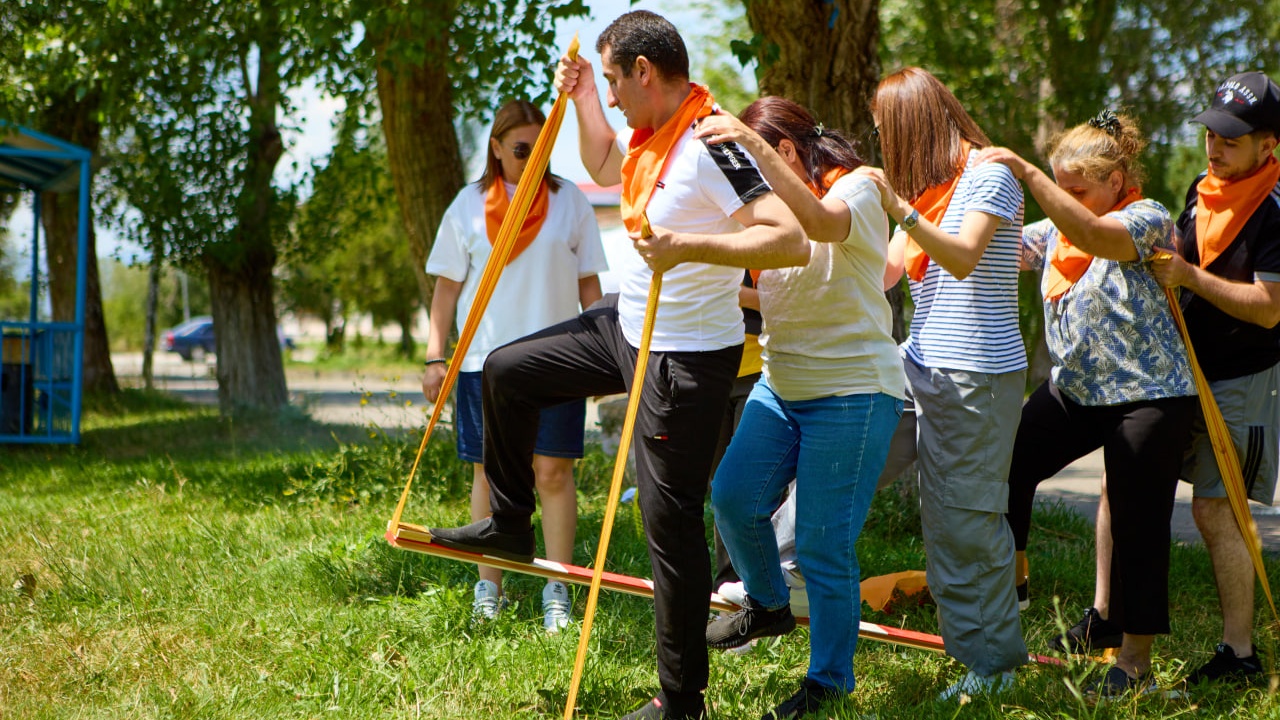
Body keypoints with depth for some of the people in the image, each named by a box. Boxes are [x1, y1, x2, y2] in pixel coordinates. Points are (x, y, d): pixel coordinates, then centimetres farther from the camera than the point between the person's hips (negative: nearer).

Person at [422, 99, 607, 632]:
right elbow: (448, 286, 8)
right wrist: (435, 357, 2)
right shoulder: (470, 205, 6)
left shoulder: (570, 200, 7)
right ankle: (488, 587, 14)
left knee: (553, 471, -3)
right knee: (489, 472, 5)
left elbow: (588, 283, 10)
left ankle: (558, 591, 3)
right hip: (485, 361, 1)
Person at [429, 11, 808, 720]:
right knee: (507, 370, 19)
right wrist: (581, 99, 18)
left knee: (669, 517, -5)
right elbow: (603, 168, 30)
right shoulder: (649, 137, 6)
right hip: (627, 324, 10)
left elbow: (790, 240, -33)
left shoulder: (711, 147, -24)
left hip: (686, 357, -10)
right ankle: (509, 526, 36)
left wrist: (689, 245, -40)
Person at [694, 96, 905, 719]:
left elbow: (820, 222, -35)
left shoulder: (855, 189, -10)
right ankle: (768, 604, 19)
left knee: (823, 544, -4)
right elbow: (762, 296, 21)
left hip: (851, 393, -7)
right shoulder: (771, 203, 15)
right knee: (734, 496, -8)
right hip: (780, 384, 7)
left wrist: (752, 143, -40)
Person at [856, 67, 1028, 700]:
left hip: (978, 372, -8)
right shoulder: (927, 183, 16)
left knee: (967, 515, -4)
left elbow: (964, 258, -24)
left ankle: (992, 662, 5)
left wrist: (899, 208, -32)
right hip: (920, 363, 8)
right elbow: (885, 273, 17)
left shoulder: (988, 174, -9)